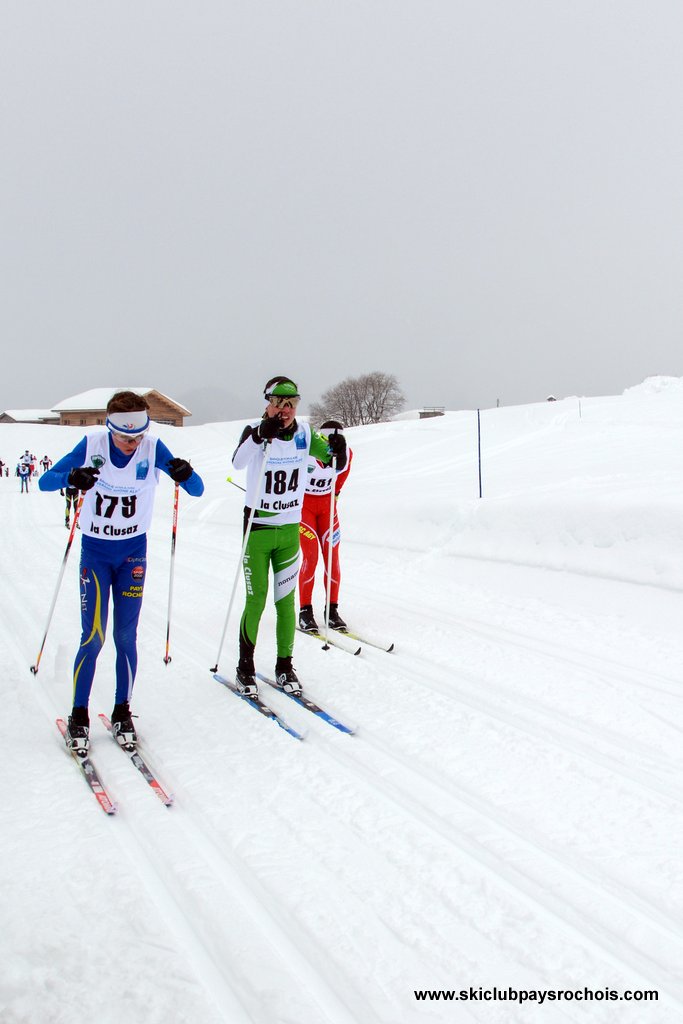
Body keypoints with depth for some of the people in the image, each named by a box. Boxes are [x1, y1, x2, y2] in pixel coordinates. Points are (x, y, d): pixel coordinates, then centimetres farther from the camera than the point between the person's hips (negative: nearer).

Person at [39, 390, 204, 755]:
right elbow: (44, 481, -12)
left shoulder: (152, 447, -12)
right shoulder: (92, 444, -13)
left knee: (126, 637, 3)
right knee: (93, 637, -6)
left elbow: (197, 491, -12)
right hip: (95, 550, -1)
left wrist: (185, 474, -35)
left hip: (134, 551, 1)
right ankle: (78, 717, 10)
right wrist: (72, 478, -34)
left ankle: (122, 713, 18)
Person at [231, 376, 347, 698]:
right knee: (256, 600, 0)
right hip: (257, 527, -3)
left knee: (286, 601, 8)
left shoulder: (303, 434, 0)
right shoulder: (254, 431, -11)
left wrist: (338, 448, -21)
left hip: (290, 529, 3)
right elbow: (238, 462, -29)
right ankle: (245, 667, 16)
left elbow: (336, 461, 1)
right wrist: (260, 436, -45)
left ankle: (285, 665, 21)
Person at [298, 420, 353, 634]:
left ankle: (332, 610, 7)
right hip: (302, 503, -4)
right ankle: (305, 611, -2)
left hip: (327, 504, 4)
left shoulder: (346, 454, -13)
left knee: (332, 556, -3)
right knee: (310, 556, -14)